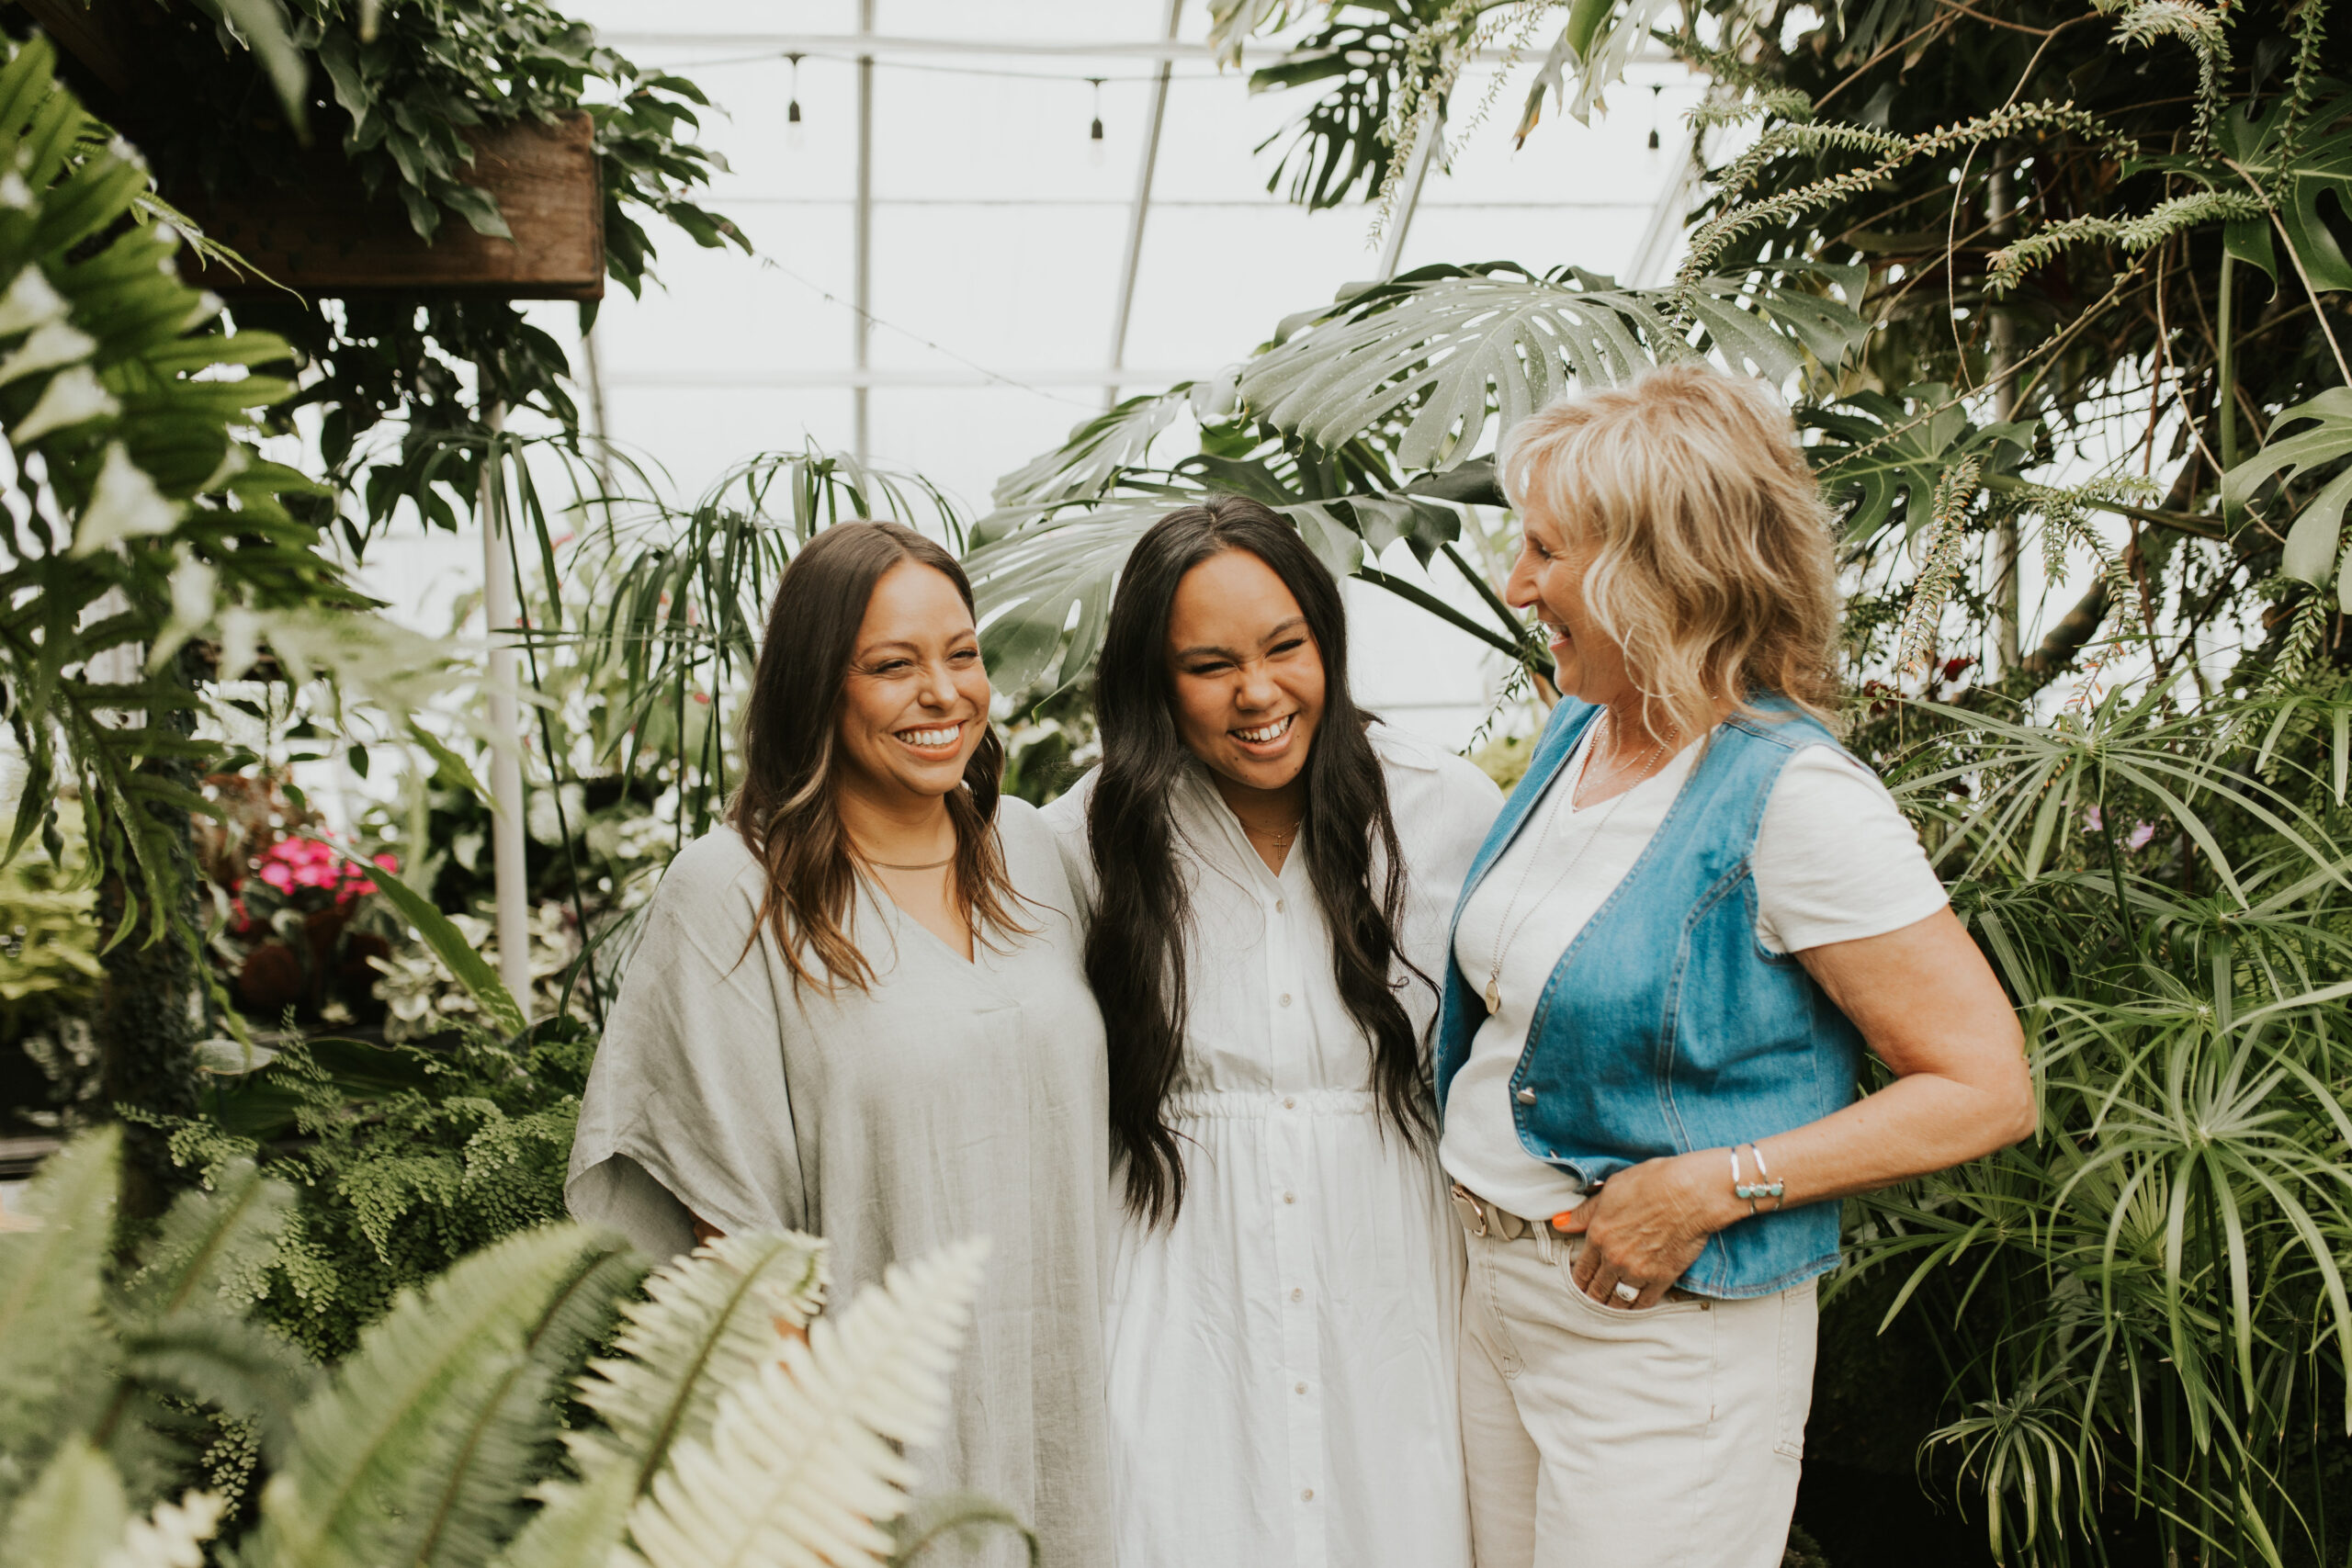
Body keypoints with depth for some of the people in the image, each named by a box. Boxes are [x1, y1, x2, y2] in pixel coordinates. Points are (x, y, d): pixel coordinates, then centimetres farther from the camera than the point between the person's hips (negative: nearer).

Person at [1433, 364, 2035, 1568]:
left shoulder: (1794, 798, -20)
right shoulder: (1577, 731, 5)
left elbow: (1987, 1088, -19)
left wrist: (1710, 1188, -22)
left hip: (1663, 1331, -7)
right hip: (1489, 1286, 7)